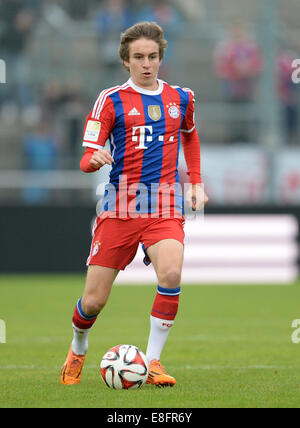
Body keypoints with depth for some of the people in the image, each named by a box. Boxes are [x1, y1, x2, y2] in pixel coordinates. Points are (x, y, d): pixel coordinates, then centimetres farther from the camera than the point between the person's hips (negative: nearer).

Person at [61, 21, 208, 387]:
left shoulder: (181, 98, 11)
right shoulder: (111, 100, 1)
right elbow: (87, 157, -2)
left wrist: (196, 183, 24)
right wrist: (94, 159, -26)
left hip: (164, 207, 2)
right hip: (119, 206, -1)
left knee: (171, 274, -27)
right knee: (94, 301, -2)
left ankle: (152, 361, -14)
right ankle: (78, 350, 31)